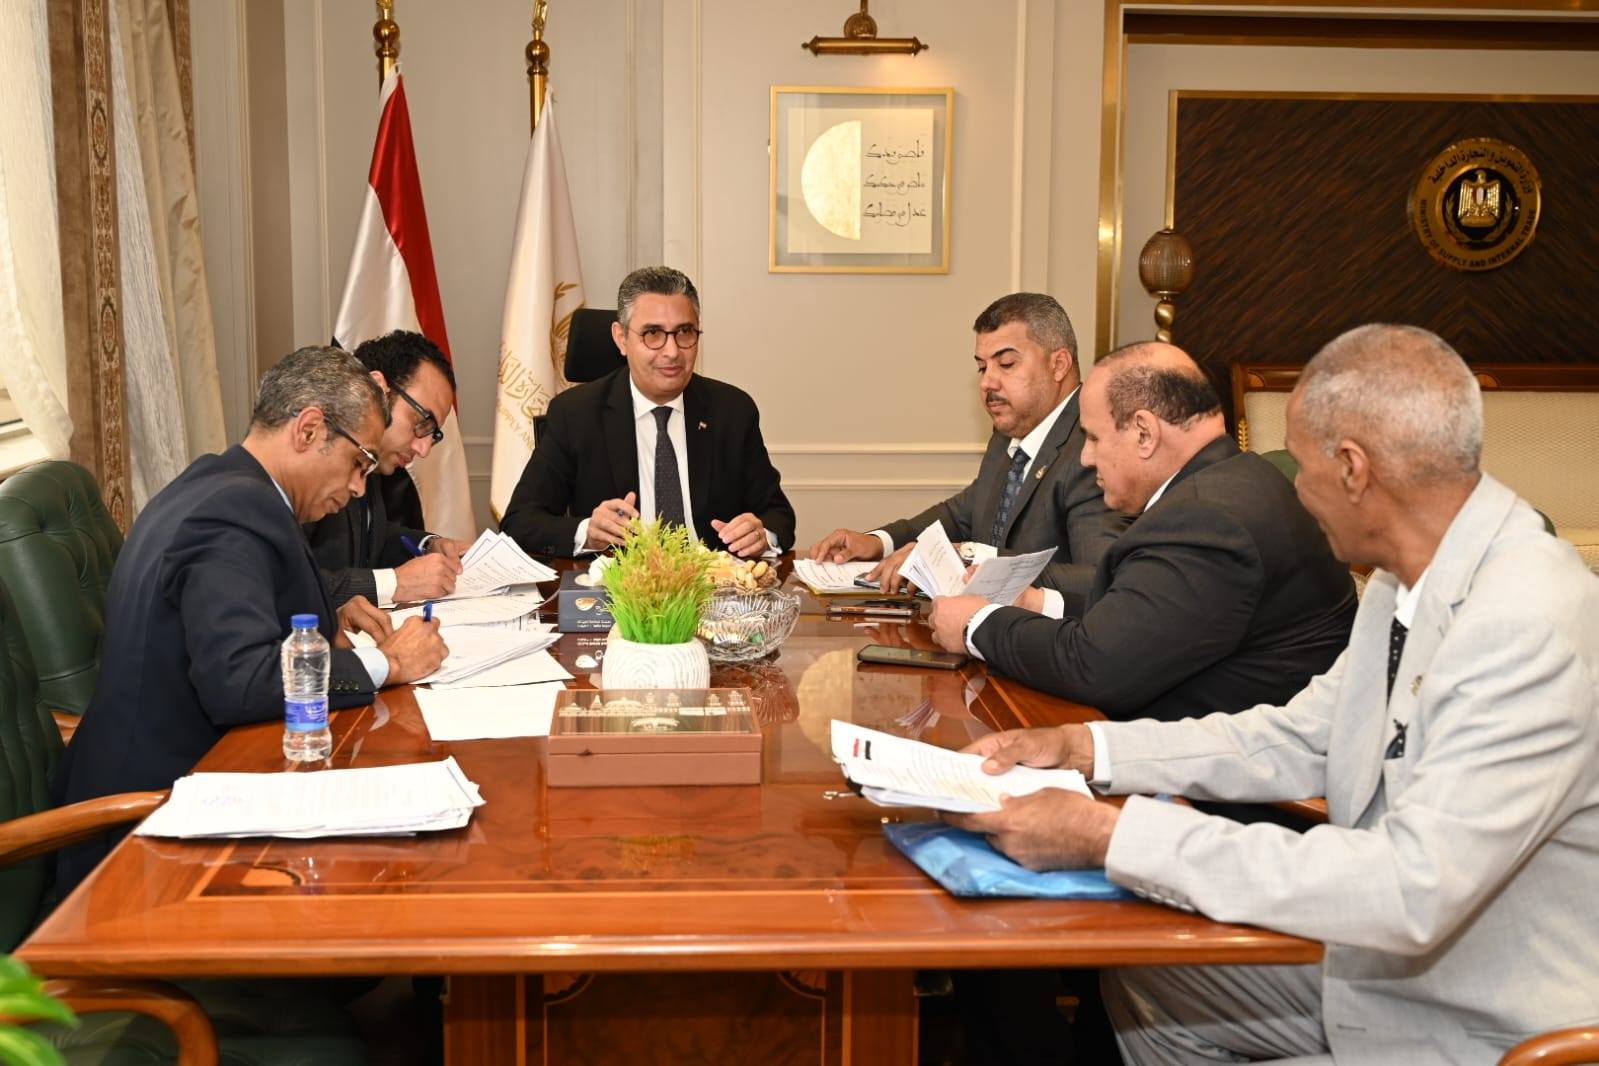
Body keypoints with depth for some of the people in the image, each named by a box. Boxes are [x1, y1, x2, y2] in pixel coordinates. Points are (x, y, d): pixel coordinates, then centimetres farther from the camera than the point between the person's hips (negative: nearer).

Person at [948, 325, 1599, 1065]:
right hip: (1382, 961, 8)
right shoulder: (1408, 585, 1)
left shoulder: (1531, 625, -29)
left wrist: (1115, 834, -34)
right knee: (1141, 983, 14)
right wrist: (1082, 748, 0)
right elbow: (1300, 739, 10)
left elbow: (1411, 892, -34)